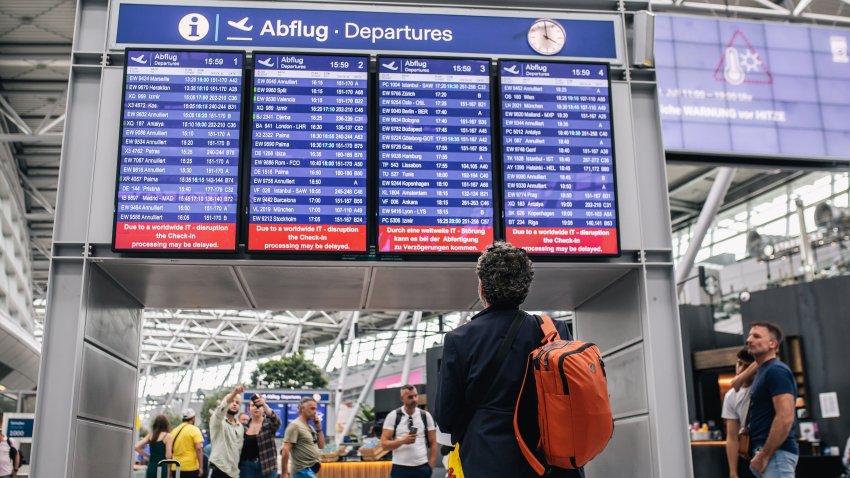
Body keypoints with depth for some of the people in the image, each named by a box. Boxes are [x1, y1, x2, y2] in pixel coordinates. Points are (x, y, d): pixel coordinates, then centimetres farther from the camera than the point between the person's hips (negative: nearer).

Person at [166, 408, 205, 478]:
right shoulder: (194, 430, -5)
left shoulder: (174, 430, 13)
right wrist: (201, 467, -14)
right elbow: (199, 448, -15)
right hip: (190, 467, -6)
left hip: (176, 468, 6)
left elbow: (169, 451, 15)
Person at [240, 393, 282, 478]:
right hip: (247, 467, 3)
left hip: (267, 466, -2)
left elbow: (276, 421, -25)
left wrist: (265, 405, -40)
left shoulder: (269, 424, -1)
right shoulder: (244, 427, 8)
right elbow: (239, 448, 12)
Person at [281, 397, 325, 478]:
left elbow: (321, 446, 17)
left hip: (310, 470, 9)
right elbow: (285, 450, -17)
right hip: (303, 471, -9)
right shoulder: (295, 425, -12)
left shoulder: (310, 427, 15)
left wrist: (318, 428, 5)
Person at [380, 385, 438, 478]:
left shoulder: (426, 416, 5)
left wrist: (431, 466, -1)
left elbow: (433, 443, 8)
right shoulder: (393, 416, -2)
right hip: (400, 468, -2)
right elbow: (384, 444, -4)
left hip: (422, 468, 2)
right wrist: (402, 441, -20)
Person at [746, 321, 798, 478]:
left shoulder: (776, 371, -12)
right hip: (769, 452, 10)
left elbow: (785, 418, -21)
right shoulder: (762, 371, 19)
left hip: (776, 453, -10)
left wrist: (764, 455, -19)